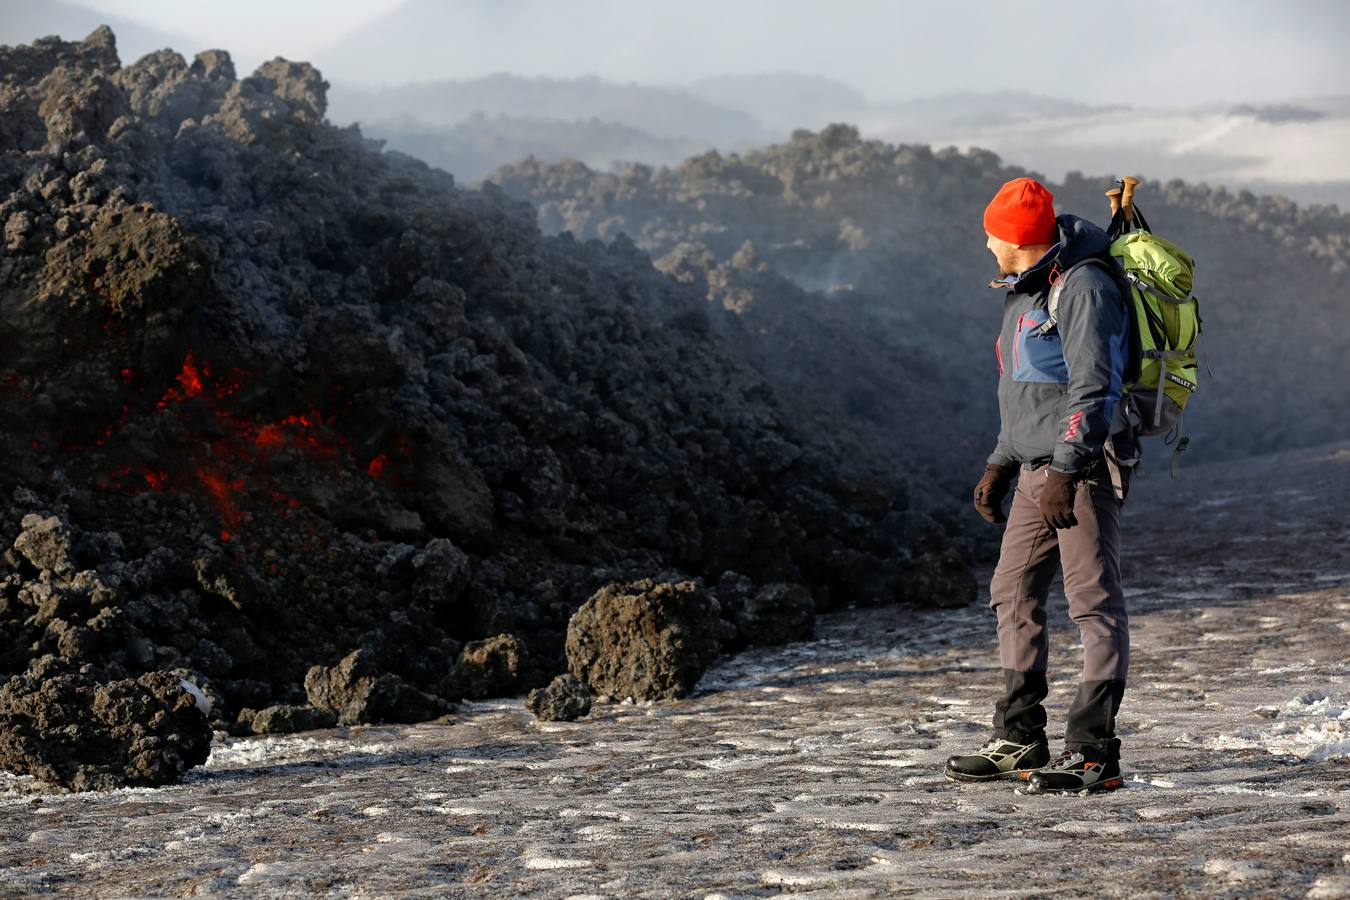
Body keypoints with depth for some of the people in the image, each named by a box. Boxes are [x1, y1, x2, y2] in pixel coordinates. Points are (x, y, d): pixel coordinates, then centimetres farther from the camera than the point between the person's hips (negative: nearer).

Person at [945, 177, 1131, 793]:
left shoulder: (1084, 288, -12)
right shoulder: (1025, 293, 20)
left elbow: (1094, 387, -20)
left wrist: (1065, 471, -25)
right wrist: (1000, 466, 22)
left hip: (1083, 468, -10)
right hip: (1037, 469, 10)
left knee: (1094, 604, -8)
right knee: (1013, 595, 11)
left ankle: (1093, 752, -10)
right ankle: (1019, 741, 18)